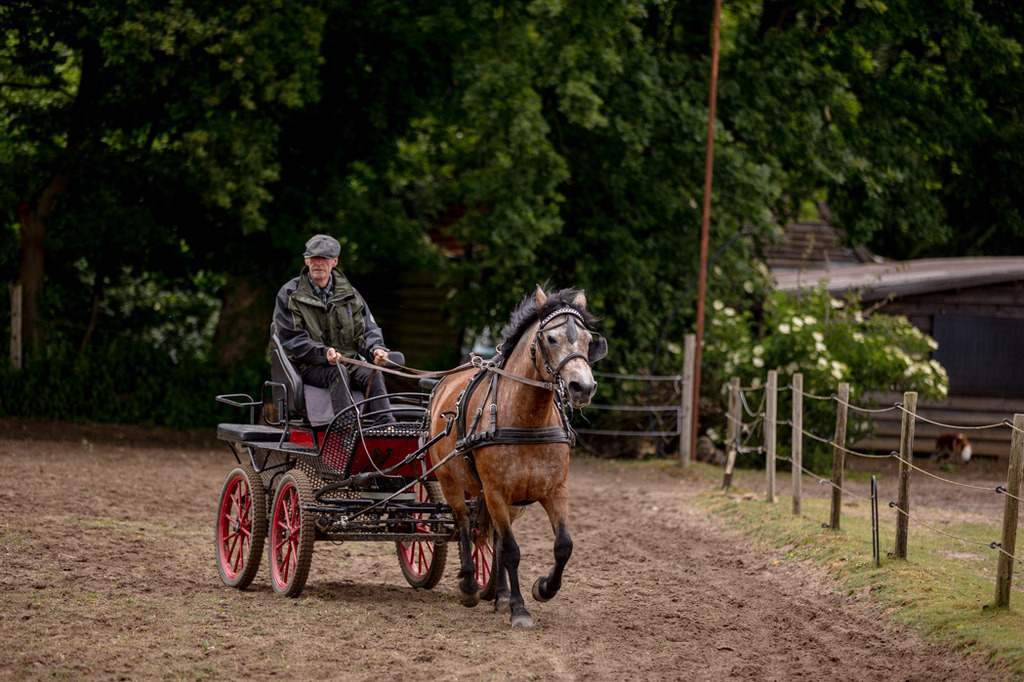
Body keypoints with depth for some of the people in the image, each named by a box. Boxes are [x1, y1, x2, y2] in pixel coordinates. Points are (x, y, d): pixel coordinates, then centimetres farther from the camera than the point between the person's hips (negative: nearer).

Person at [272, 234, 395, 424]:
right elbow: (291, 339, -7)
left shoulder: (349, 294, 15)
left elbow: (367, 330, 13)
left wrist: (375, 349, -12)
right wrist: (323, 353, -23)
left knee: (374, 374, -27)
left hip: (349, 363, 4)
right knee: (338, 373, -36)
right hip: (311, 367, -4)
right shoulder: (289, 295, 2)